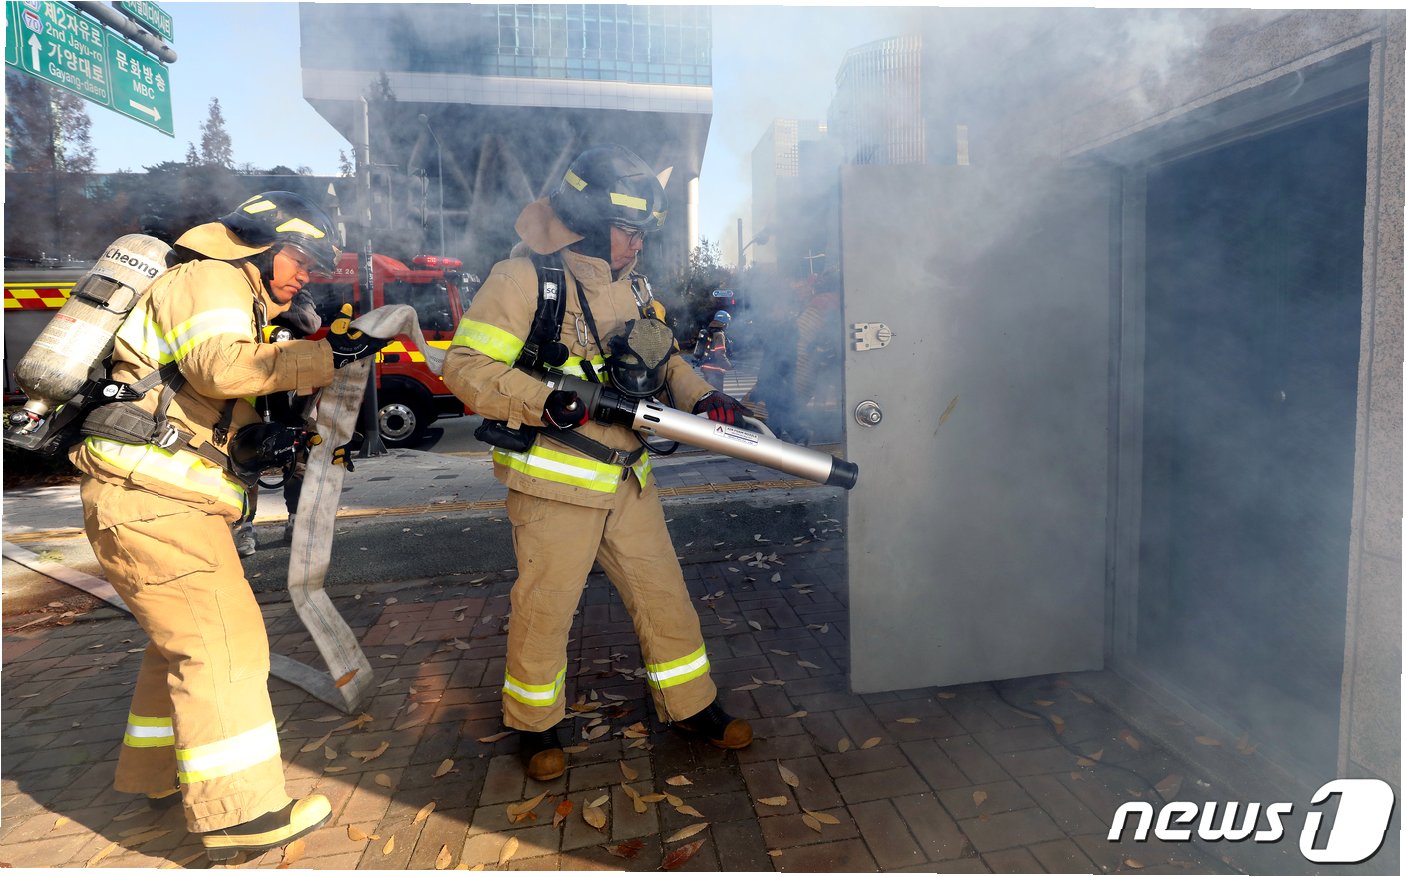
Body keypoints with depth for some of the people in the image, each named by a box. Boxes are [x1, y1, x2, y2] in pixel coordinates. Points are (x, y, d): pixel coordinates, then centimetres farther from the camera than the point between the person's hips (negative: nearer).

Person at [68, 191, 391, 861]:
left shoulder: (240, 301, 24)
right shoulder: (211, 278, -6)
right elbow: (219, 366, -26)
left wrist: (250, 442, -2)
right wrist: (322, 356, -22)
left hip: (146, 498, 10)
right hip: (149, 497, -10)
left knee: (185, 638, 20)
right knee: (223, 642, -10)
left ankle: (155, 771, 35)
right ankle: (238, 813, -5)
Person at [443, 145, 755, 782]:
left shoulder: (630, 286, 12)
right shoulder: (524, 280, -11)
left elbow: (662, 358, 19)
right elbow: (466, 367, -16)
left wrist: (699, 396, 0)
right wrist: (547, 404, -27)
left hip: (627, 479, 7)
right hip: (554, 483, -6)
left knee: (663, 593, 13)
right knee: (545, 608, 8)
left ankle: (691, 706, 31)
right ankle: (534, 723, 32)